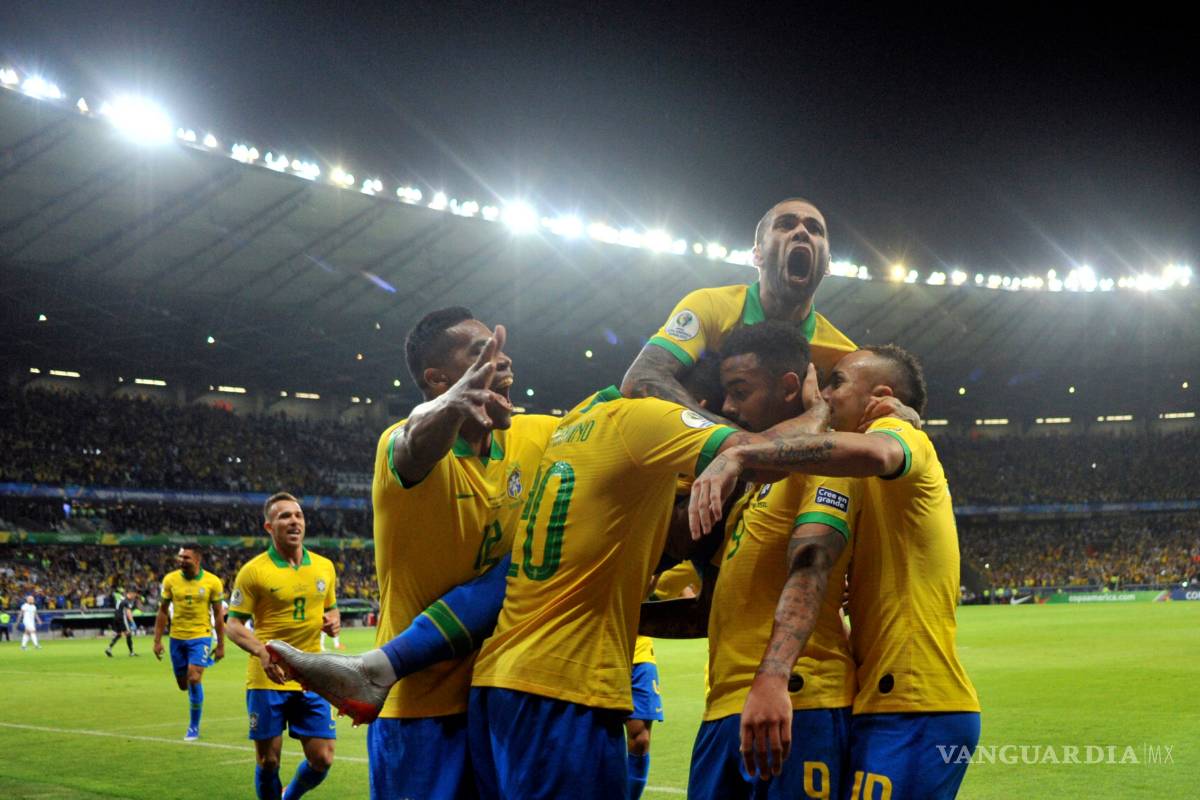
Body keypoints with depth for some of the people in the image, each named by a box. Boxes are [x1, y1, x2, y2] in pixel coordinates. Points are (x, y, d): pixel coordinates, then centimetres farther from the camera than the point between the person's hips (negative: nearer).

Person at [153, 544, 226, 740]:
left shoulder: (212, 582, -8)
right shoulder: (170, 579, -3)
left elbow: (218, 615, 0)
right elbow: (163, 611, 5)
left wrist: (221, 645, 0)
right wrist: (157, 641, 1)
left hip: (200, 637, -3)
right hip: (177, 638, 3)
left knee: (194, 680, -15)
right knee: (183, 684, 9)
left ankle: (194, 727, 0)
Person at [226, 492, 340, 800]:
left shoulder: (324, 566, 7)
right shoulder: (253, 571, -6)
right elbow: (233, 625, -6)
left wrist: (334, 621, -3)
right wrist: (261, 651, -24)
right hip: (268, 680, -4)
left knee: (322, 759, 3)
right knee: (268, 760, 4)